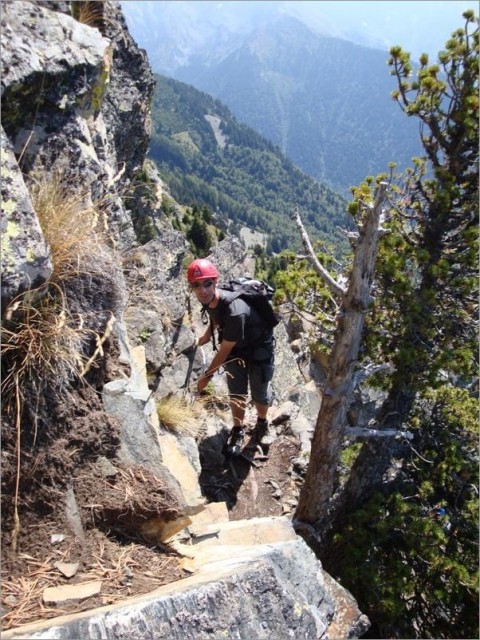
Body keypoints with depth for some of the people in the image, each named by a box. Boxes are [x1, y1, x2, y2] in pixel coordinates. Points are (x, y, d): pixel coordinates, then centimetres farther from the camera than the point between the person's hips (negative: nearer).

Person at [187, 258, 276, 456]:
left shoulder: (234, 311, -42)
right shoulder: (209, 299, -19)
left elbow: (224, 351, -29)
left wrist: (207, 376, -18)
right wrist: (207, 335, 16)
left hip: (259, 347, -5)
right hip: (235, 346, 6)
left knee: (260, 393, 9)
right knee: (236, 393, 11)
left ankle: (262, 423, 39)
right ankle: (238, 429, 33)